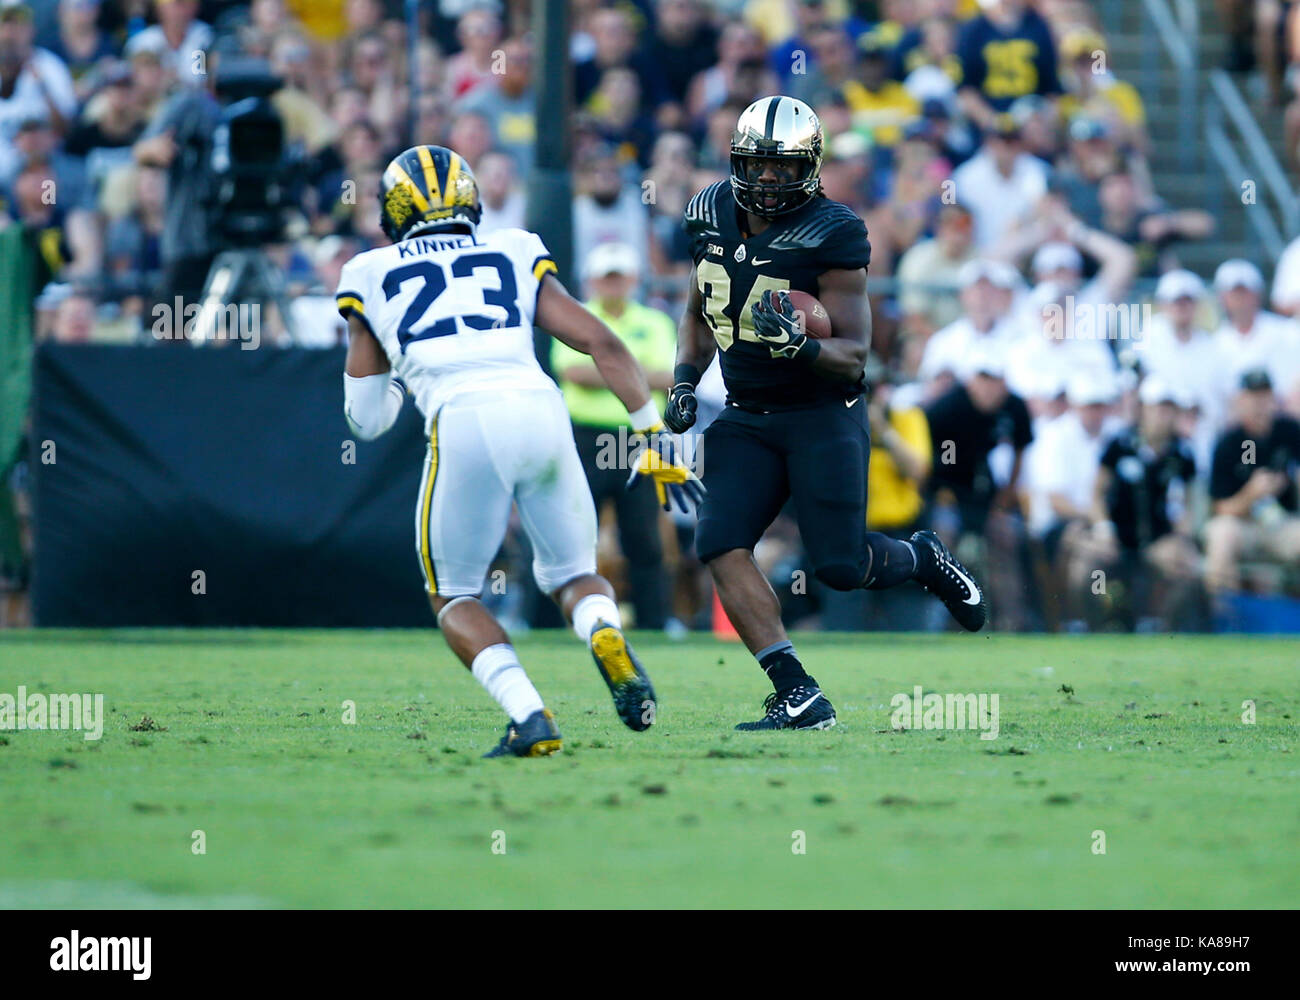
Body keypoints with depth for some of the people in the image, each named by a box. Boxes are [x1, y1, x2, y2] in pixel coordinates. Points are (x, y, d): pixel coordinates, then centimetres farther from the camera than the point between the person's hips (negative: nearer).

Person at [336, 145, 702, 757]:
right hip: (540, 409, 2)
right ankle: (606, 634, -15)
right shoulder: (516, 258, 26)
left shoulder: (372, 278, 22)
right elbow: (605, 345, 15)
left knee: (453, 597, 17)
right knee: (571, 574, 22)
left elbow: (366, 419, 25)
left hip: (464, 424, -2)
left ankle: (528, 716, -8)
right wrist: (655, 439, 18)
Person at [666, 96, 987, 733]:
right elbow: (699, 314, 19)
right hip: (747, 419, 5)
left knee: (841, 567, -10)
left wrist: (799, 344, -35)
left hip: (823, 416, -5)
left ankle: (920, 559, 27)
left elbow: (854, 357, -15)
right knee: (721, 545, -15)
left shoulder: (831, 235, -15)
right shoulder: (713, 215, 3)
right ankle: (798, 697, -13)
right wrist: (684, 381, 4)